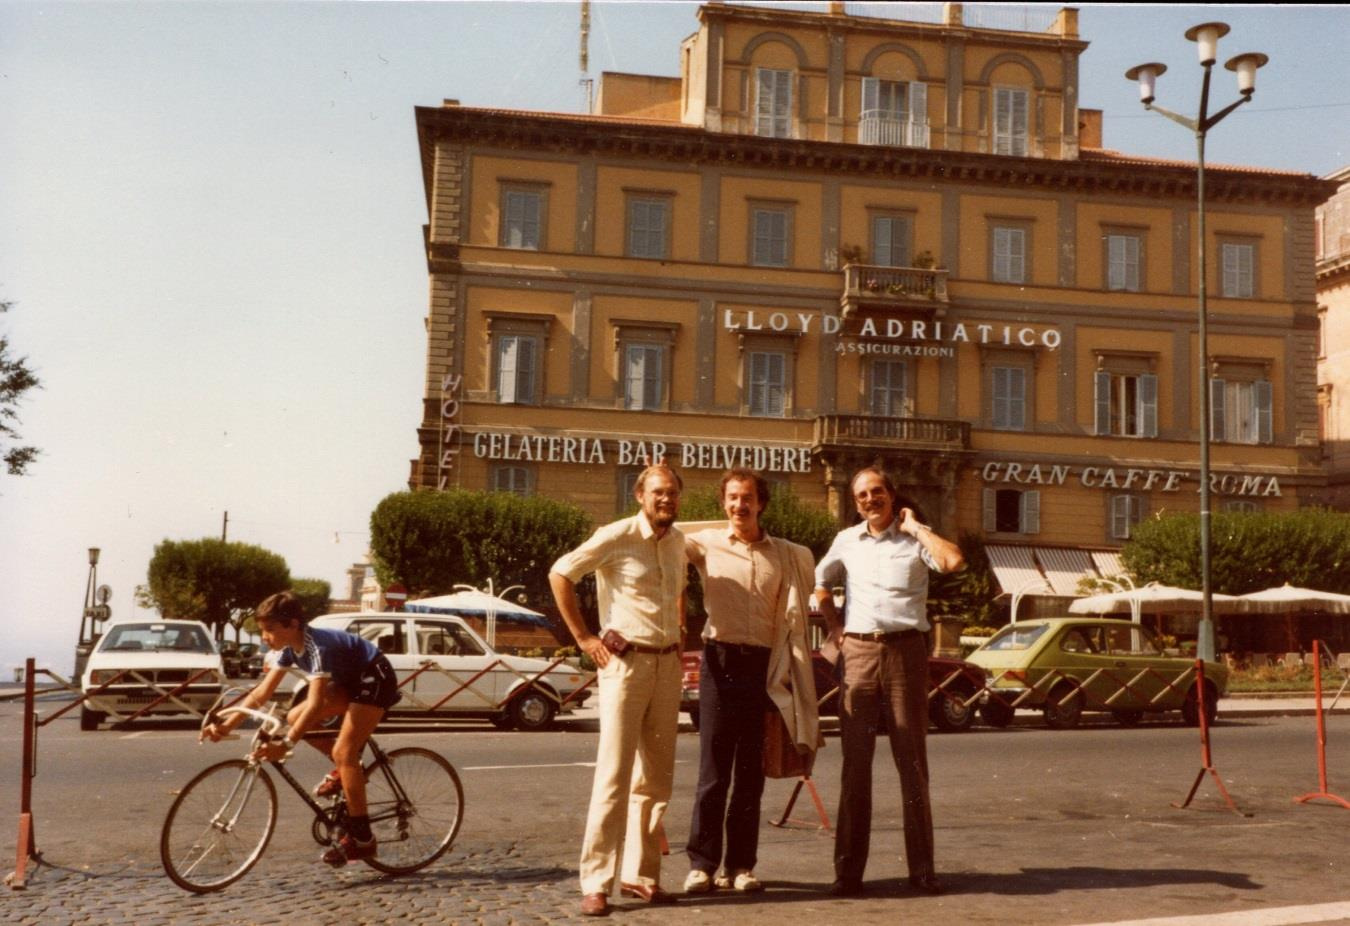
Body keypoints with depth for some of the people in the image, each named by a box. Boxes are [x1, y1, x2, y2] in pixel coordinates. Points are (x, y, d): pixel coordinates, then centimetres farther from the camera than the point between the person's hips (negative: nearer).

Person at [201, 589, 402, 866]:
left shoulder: (318, 646, -30)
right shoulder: (290, 648, -4)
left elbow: (315, 704, -38)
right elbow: (261, 693, -3)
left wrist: (285, 745, -44)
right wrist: (226, 725, -11)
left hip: (375, 679, -9)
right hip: (350, 681, 9)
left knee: (343, 751, -18)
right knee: (295, 718, -3)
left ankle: (361, 838, -13)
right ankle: (346, 769, 12)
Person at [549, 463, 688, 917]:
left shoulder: (678, 541, 10)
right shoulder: (617, 536, -9)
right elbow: (560, 573, -9)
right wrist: (583, 637, -10)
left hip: (668, 664, 7)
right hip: (626, 661, -6)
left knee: (656, 776, 9)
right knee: (614, 774, -8)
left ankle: (641, 875, 19)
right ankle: (596, 883, -2)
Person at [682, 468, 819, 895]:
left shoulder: (788, 556, 11)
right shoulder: (706, 544, 4)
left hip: (765, 664, 2)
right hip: (720, 659, -2)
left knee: (751, 771, 7)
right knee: (713, 767, -3)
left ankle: (740, 865, 14)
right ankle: (701, 863, 3)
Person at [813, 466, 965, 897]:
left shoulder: (914, 539, 2)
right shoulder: (846, 540, 11)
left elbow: (953, 561, -17)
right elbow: (819, 584, 22)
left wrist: (915, 527, -7)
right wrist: (836, 629, 9)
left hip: (905, 651, -2)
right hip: (857, 653, 2)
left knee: (912, 760, 3)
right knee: (855, 761, 3)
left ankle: (922, 867, 11)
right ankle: (848, 869, 8)